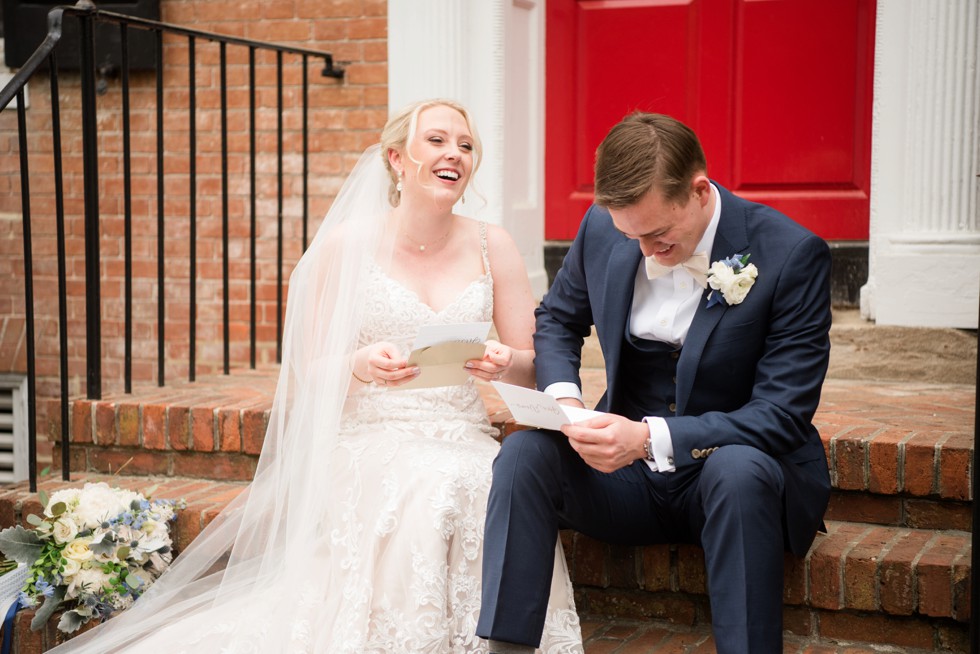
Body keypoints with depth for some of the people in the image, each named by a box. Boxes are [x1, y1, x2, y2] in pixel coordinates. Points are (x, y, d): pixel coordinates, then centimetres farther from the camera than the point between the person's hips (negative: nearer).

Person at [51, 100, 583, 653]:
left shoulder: (492, 247, 10)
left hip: (464, 445, 2)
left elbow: (535, 366, 9)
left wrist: (505, 363, -15)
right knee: (423, 499, -35)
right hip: (371, 442, -2)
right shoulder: (348, 244, 2)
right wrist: (361, 366, -19)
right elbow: (310, 376, 3)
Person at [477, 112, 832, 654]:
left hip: (746, 472, -3)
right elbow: (556, 319, 15)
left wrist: (651, 438, -30)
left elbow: (783, 415, -19)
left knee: (739, 470, -38)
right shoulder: (603, 228, -4)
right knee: (524, 451, -22)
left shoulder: (791, 255, -17)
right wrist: (562, 397, -8)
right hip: (628, 474, 4)